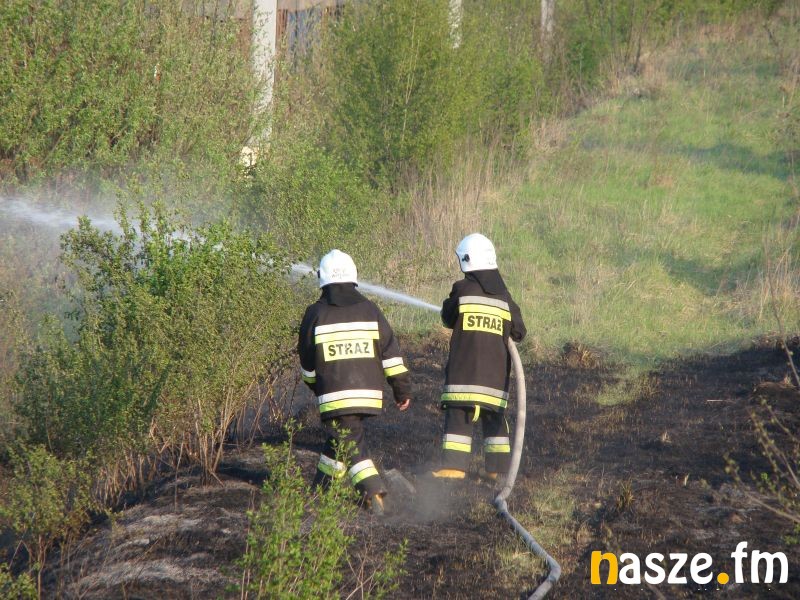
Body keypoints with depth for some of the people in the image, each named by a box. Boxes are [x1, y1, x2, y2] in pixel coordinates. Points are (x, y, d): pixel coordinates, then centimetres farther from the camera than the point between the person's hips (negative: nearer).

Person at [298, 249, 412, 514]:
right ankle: (321, 489, 32)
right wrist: (403, 389, 6)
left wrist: (316, 387, 25)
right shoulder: (370, 310, 4)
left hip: (334, 396, -4)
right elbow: (391, 354, 1)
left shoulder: (315, 314, -2)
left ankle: (374, 494, -21)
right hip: (369, 393, 4)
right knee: (340, 438, 20)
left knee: (353, 445, -5)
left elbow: (307, 362, 7)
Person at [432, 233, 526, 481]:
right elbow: (518, 332, 6)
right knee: (494, 417, 11)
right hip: (495, 371, 3)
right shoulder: (503, 296, 5)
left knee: (458, 415, -2)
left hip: (464, 368, -3)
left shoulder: (462, 290, -7)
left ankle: (454, 465, -10)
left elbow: (448, 319, 6)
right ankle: (499, 467, 8)